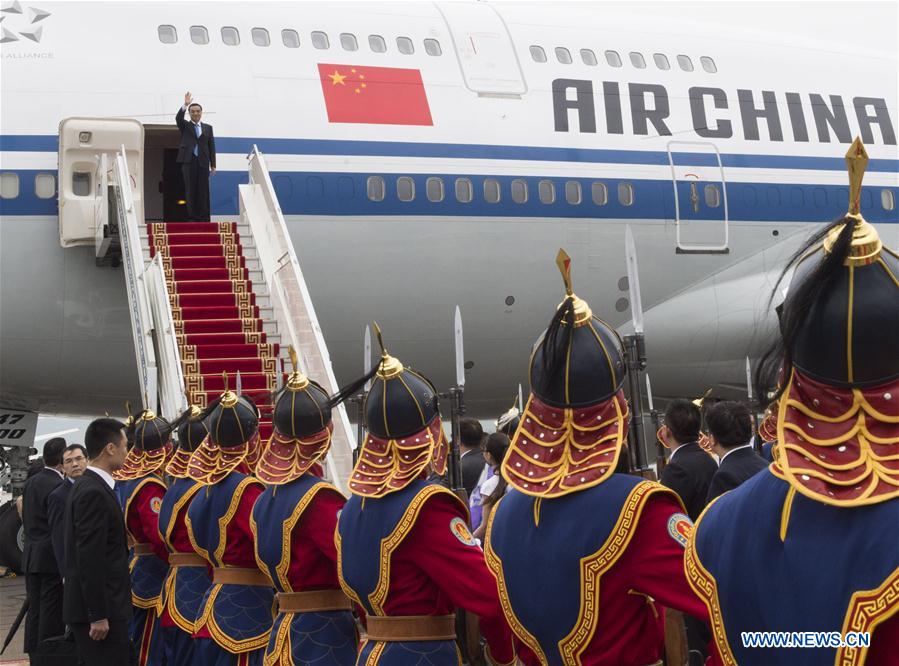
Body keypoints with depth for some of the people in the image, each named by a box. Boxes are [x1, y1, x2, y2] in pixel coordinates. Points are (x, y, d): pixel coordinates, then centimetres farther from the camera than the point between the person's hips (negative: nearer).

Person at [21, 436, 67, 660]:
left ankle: (34, 655, 19)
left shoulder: (30, 483, 9)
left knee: (35, 610, 13)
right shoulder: (59, 487, -18)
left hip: (32, 556, 8)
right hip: (53, 558, -8)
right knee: (52, 613, -2)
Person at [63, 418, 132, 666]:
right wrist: (99, 615, -22)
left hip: (102, 603, 10)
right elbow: (90, 559, -22)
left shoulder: (89, 485, 12)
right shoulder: (94, 492, -18)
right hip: (99, 607, -10)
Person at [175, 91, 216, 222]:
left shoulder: (208, 127, 14)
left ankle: (203, 218, 1)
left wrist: (213, 165, 5)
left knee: (203, 190, -1)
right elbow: (178, 118, -12)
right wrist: (185, 105, -29)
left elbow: (211, 146, 11)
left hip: (203, 162, 1)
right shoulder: (185, 126, 10)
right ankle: (192, 217, 1)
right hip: (189, 161, -1)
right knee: (190, 190, -1)